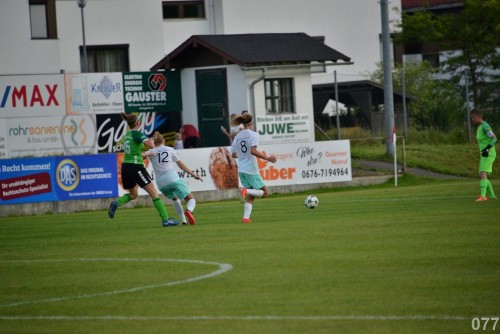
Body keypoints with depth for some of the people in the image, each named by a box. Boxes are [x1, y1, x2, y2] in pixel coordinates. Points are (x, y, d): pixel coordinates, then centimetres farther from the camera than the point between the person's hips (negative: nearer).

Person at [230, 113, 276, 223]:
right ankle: (246, 191, -20)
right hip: (251, 169, -6)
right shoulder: (253, 134, -9)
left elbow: (233, 154, 12)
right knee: (264, 192, 7)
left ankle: (246, 217, -7)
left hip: (241, 170, 6)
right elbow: (253, 151, -21)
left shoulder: (237, 136, 9)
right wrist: (267, 158, -17)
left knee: (250, 197, 12)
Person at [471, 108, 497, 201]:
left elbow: (494, 138, -25)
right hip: (484, 155, 10)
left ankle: (483, 195, -35)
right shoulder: (480, 126, 14)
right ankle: (492, 196, 23)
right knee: (482, 176, 14)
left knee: (483, 174, -23)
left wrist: (487, 148, -36)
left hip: (489, 155, -10)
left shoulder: (485, 126, -15)